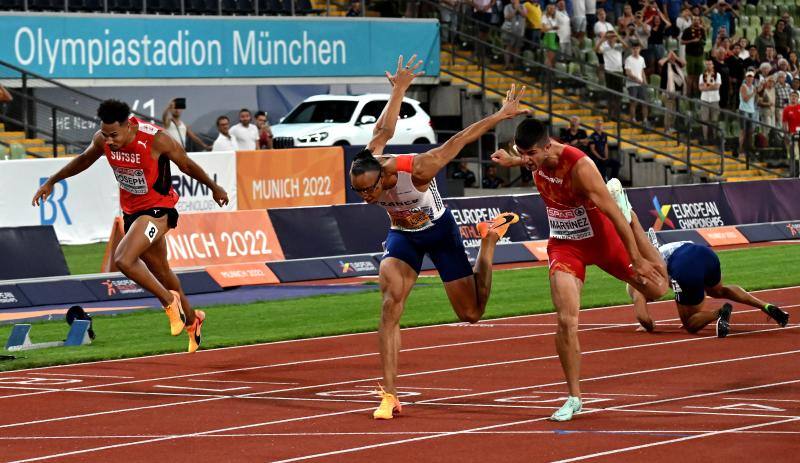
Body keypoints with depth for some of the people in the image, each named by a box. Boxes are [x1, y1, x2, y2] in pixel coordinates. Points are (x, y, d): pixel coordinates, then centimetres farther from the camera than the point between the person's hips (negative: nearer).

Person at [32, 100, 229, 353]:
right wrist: (51, 182, 15)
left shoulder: (156, 139, -26)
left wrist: (214, 188, 6)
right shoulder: (102, 140, -11)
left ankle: (170, 301, -5)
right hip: (131, 210, 7)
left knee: (123, 259, -26)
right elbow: (83, 160, 12)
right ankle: (191, 320, 41)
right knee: (160, 272, 20)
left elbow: (187, 165, -9)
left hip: (158, 209, -7)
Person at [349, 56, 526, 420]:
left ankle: (489, 238, 32)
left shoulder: (417, 169, -38)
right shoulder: (365, 164, -24)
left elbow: (460, 139, -26)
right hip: (402, 236, 3)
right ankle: (389, 396, -24)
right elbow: (384, 130, -4)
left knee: (471, 313, 5)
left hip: (440, 231, -3)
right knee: (390, 306, -23)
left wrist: (501, 115, -18)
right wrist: (399, 89, 11)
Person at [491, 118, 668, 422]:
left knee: (656, 289, 16)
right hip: (564, 245, 3)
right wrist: (512, 162, 14)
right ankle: (574, 398, -4)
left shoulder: (579, 167, -32)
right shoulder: (537, 158, -13)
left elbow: (613, 214, -27)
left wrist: (637, 259, -24)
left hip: (601, 239, -3)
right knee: (566, 321, -16)